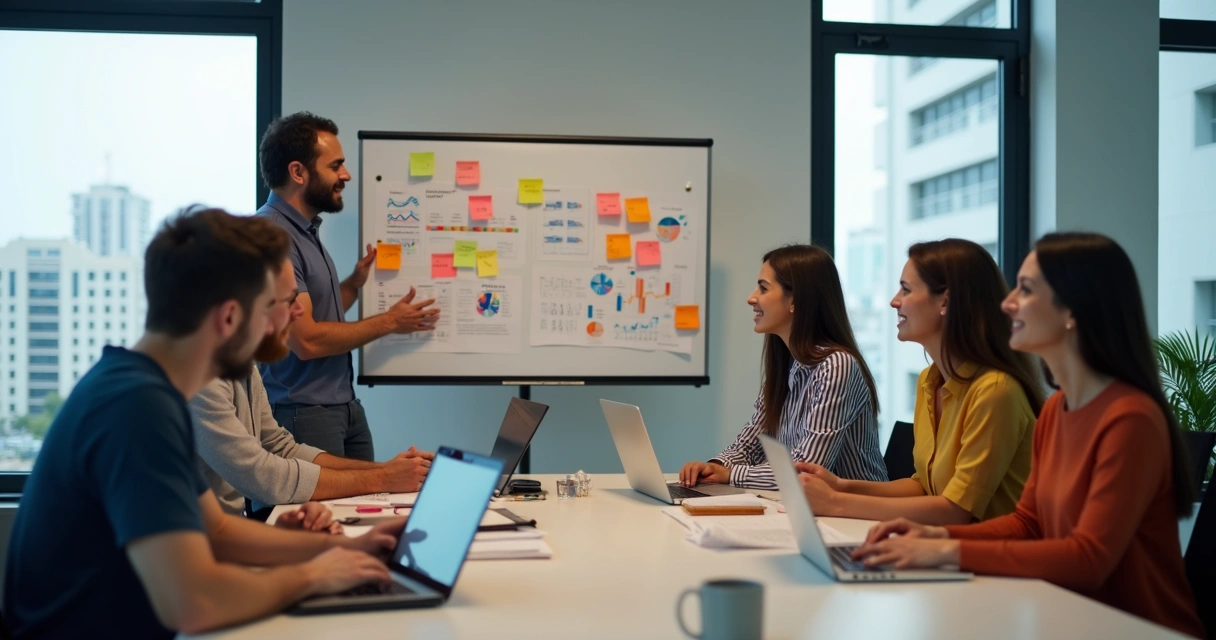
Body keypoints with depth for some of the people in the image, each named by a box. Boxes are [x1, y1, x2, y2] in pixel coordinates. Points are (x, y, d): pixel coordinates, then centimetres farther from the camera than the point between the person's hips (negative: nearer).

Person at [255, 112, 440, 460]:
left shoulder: (305, 230, 11)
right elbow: (307, 340, -23)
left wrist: (354, 284, 3)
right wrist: (389, 322, -12)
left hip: (345, 406, 9)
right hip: (303, 414, -9)